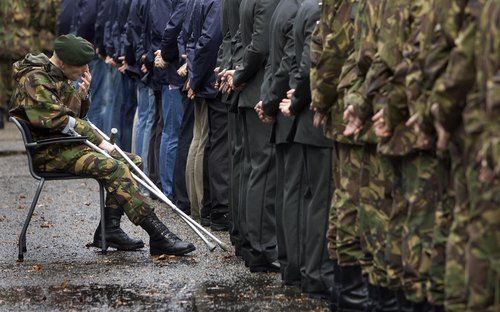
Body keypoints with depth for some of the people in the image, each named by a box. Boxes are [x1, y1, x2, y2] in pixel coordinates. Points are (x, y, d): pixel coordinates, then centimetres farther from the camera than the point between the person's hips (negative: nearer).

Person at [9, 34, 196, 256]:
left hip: (69, 145, 10)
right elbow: (60, 121, -22)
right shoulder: (35, 80, -15)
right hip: (49, 152, -10)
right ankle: (158, 235, -29)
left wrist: (82, 95, 2)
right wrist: (99, 142, -16)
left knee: (133, 161, 0)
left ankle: (110, 227, -6)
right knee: (115, 169, -27)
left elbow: (76, 116, 24)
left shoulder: (60, 77, 16)